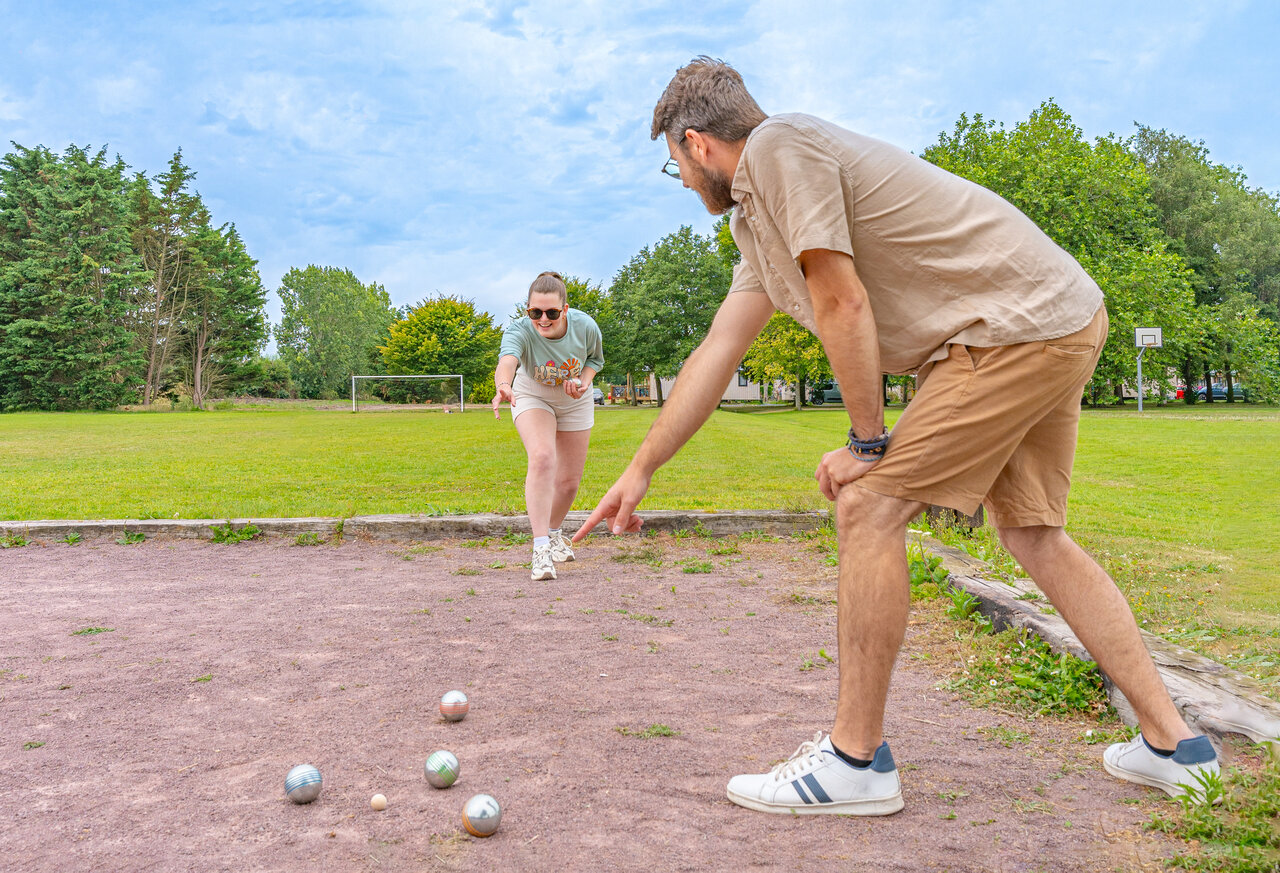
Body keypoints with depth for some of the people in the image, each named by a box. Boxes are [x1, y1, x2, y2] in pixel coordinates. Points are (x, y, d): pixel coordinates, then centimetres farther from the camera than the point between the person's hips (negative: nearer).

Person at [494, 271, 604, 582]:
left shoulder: (585, 326, -26)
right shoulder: (520, 330, -34)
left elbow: (595, 358, -4)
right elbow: (507, 359, -56)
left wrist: (584, 381, -24)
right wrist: (503, 385, -78)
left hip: (574, 404, 3)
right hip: (532, 398, -3)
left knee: (569, 481, 6)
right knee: (542, 458, -29)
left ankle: (554, 533, 36)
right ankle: (541, 548, -27)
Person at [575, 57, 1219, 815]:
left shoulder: (779, 145, -12)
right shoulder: (756, 216, 18)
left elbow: (843, 305, -17)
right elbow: (717, 351, 19)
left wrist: (868, 444, -6)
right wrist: (640, 470, 20)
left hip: (1021, 322, -10)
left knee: (869, 508, -10)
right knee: (1034, 535, 15)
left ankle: (857, 760, -1)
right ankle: (1171, 742, 24)